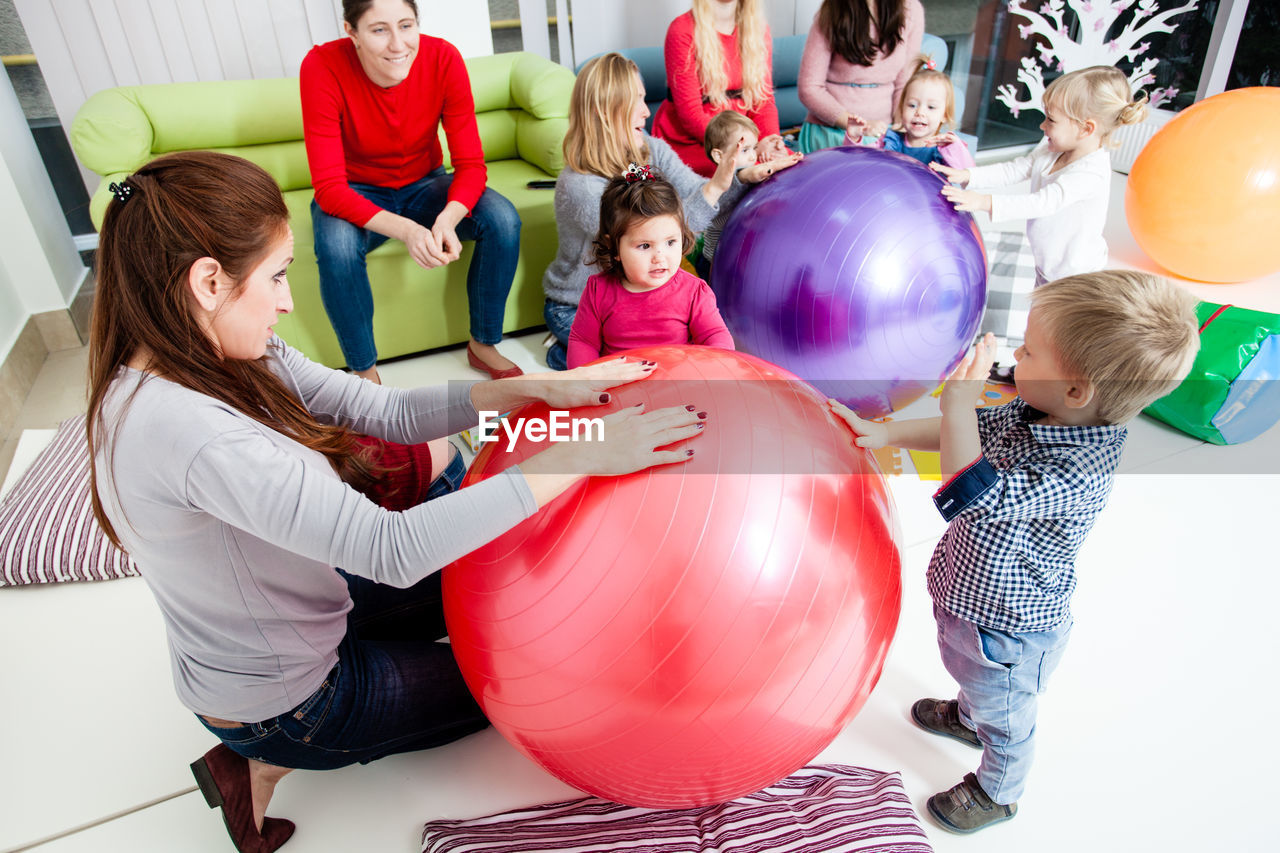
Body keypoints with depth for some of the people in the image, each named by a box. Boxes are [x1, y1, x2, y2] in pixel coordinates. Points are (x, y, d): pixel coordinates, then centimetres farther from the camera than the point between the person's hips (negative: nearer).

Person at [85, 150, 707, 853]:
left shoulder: (225, 360, -9)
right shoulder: (190, 431, -37)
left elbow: (387, 412, -9)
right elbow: (393, 551, -41)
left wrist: (538, 389, -19)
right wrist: (582, 456, -39)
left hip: (311, 607, 8)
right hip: (280, 704, -8)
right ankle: (273, 762, 10)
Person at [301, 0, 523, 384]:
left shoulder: (443, 58, -19)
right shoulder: (323, 67, -24)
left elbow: (471, 164, -17)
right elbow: (329, 187, -27)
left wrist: (447, 218, -39)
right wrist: (405, 230, -43)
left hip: (424, 185, 2)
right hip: (357, 194, -2)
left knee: (503, 219, -24)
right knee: (336, 244, -35)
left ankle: (483, 345, -4)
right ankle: (364, 373, -12)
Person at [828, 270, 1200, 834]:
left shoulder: (1074, 473, -40)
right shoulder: (1032, 412, -14)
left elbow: (974, 497, -47)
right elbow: (965, 433, 0)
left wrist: (960, 399, -48)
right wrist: (883, 433, -9)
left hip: (1007, 626, -7)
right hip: (970, 593, 8)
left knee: (1003, 713, 23)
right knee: (969, 671, 37)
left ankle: (997, 793, 51)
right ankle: (968, 715, 68)